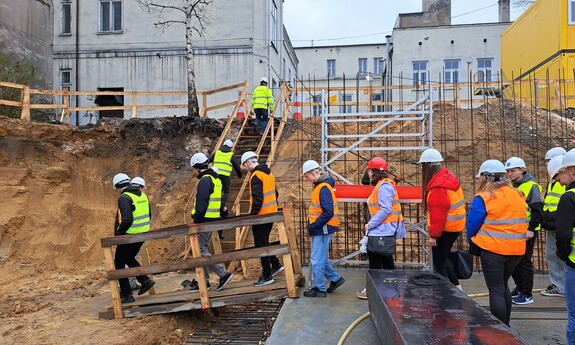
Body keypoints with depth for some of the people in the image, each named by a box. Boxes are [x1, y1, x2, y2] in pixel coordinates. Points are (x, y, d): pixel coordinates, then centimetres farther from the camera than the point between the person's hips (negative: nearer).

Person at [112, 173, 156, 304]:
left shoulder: (124, 198, -17)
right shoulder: (143, 195, 9)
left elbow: (126, 220, -26)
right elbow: (149, 216, 16)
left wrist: (118, 233, -13)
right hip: (142, 234, 8)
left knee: (119, 263, 8)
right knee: (129, 258, 27)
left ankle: (127, 295, 10)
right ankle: (145, 280, 16)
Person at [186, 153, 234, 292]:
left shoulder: (205, 180, -16)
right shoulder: (215, 179, 15)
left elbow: (201, 203, -21)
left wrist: (197, 220, -16)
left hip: (205, 220, -10)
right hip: (213, 219, 10)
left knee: (200, 250, -5)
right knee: (202, 249, 16)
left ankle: (223, 274, -8)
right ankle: (204, 281, 23)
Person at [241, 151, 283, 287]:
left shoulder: (256, 176, -16)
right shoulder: (269, 174, 11)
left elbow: (257, 199, -24)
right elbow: (275, 194, 18)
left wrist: (252, 215, -18)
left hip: (261, 216, -9)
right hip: (271, 214, 9)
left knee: (261, 245, 1)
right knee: (264, 242, 22)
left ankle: (267, 276, 7)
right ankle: (276, 265, 24)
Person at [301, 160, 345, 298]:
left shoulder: (324, 188, -19)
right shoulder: (319, 186, 12)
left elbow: (328, 212, -25)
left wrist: (314, 226, -19)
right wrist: (313, 225, 11)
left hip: (323, 229, -10)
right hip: (320, 229, 10)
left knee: (317, 260, 0)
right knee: (320, 258, 19)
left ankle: (319, 289, 13)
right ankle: (335, 279, 30)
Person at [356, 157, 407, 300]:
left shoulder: (384, 186, -16)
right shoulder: (383, 184, 15)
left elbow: (385, 209, -23)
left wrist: (371, 224, -19)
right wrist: (372, 224, 11)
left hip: (383, 229, -11)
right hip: (385, 229, 11)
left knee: (374, 257, -3)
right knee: (385, 258, 17)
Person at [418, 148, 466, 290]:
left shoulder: (438, 186, -23)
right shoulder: (449, 177, 7)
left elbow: (438, 213, -24)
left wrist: (433, 235, -16)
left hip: (445, 229, -10)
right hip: (455, 226, 10)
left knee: (439, 265, 3)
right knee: (443, 258, 24)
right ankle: (456, 287, 32)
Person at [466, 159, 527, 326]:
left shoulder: (483, 198, -13)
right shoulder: (518, 195, 6)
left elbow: (472, 225, -10)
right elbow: (521, 222, 14)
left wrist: (473, 244, 8)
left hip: (493, 250, -7)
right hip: (517, 250, 7)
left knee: (496, 290, 4)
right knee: (503, 285, 23)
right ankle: (505, 325, 33)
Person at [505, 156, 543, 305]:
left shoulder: (531, 186, -12)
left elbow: (537, 210, -15)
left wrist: (531, 229, -19)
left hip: (526, 232, -7)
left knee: (524, 262, 0)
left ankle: (527, 294, 13)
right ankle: (519, 287, 32)